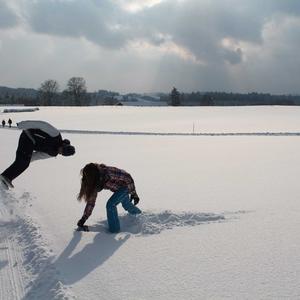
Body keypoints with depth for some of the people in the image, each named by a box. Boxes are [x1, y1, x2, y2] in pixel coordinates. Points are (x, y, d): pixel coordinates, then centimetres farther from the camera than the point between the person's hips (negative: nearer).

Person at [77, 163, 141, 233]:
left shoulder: (108, 173, -38)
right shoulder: (94, 182, -15)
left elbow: (128, 178, -25)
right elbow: (91, 201, -7)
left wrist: (133, 194, -15)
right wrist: (84, 218, -8)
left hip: (126, 185, -8)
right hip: (119, 188, 8)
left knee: (110, 204, -21)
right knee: (126, 204, 29)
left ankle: (114, 229, -5)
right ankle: (138, 214, 58)